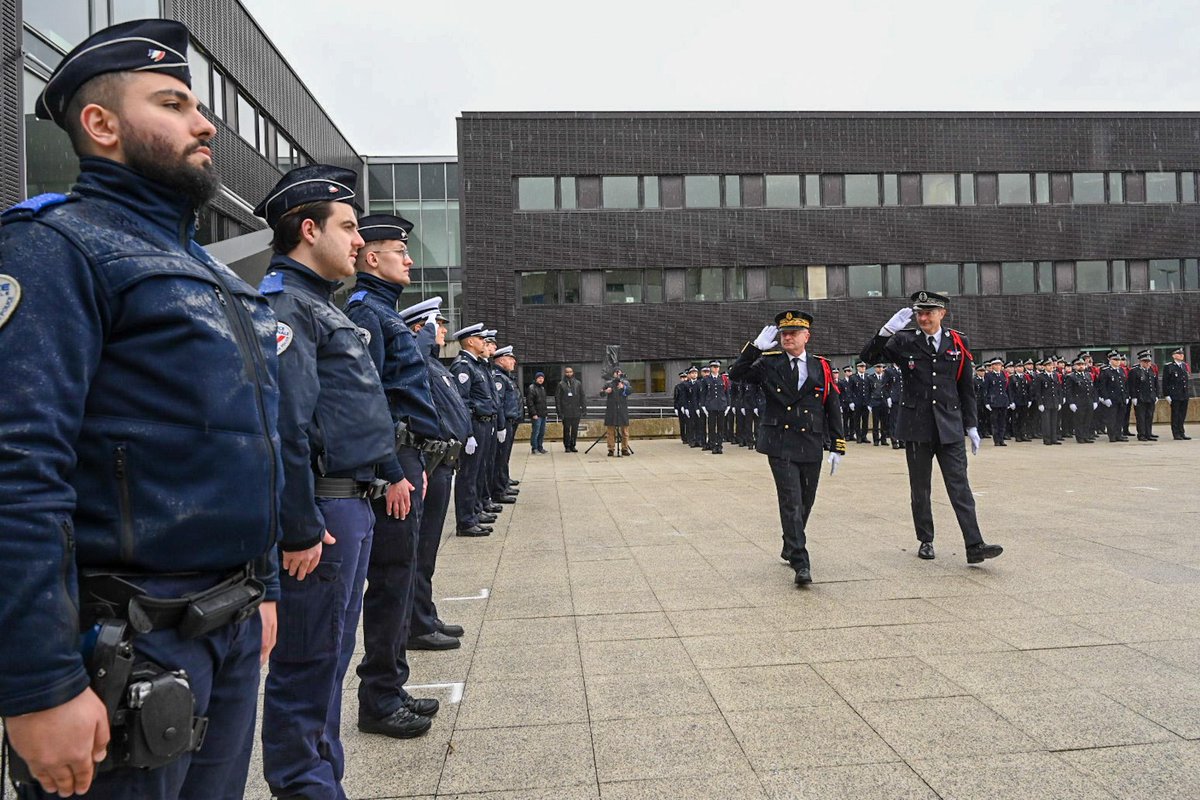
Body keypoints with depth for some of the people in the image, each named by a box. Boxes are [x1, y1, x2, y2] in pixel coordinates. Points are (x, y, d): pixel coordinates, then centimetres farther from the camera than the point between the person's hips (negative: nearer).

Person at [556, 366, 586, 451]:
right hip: (566, 412, -2)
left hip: (576, 412, 2)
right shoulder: (561, 384, 0)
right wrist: (559, 411, -6)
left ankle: (573, 445, 16)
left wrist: (584, 409, 2)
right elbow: (557, 398, 0)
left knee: (575, 430, 6)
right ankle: (567, 446, 10)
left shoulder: (578, 383, 7)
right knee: (566, 430, 2)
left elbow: (582, 397, 9)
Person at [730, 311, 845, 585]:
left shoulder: (821, 368, 6)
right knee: (791, 502, -10)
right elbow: (736, 374, -8)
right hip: (780, 445, -3)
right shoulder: (769, 364, 3)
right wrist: (756, 347, -17)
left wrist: (837, 446, 2)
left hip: (811, 446, 3)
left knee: (806, 502, 14)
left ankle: (790, 549, 36)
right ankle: (801, 563, -9)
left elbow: (833, 409, 7)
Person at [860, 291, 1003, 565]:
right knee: (920, 489, 9)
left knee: (960, 487, -4)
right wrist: (887, 329, -20)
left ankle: (974, 546, -5)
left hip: (949, 426, 0)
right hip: (917, 427, 0)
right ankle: (926, 541, 22)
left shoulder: (958, 343, 6)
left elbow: (966, 388, 10)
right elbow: (867, 357, -7)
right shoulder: (904, 342, 1)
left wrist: (971, 426, 9)